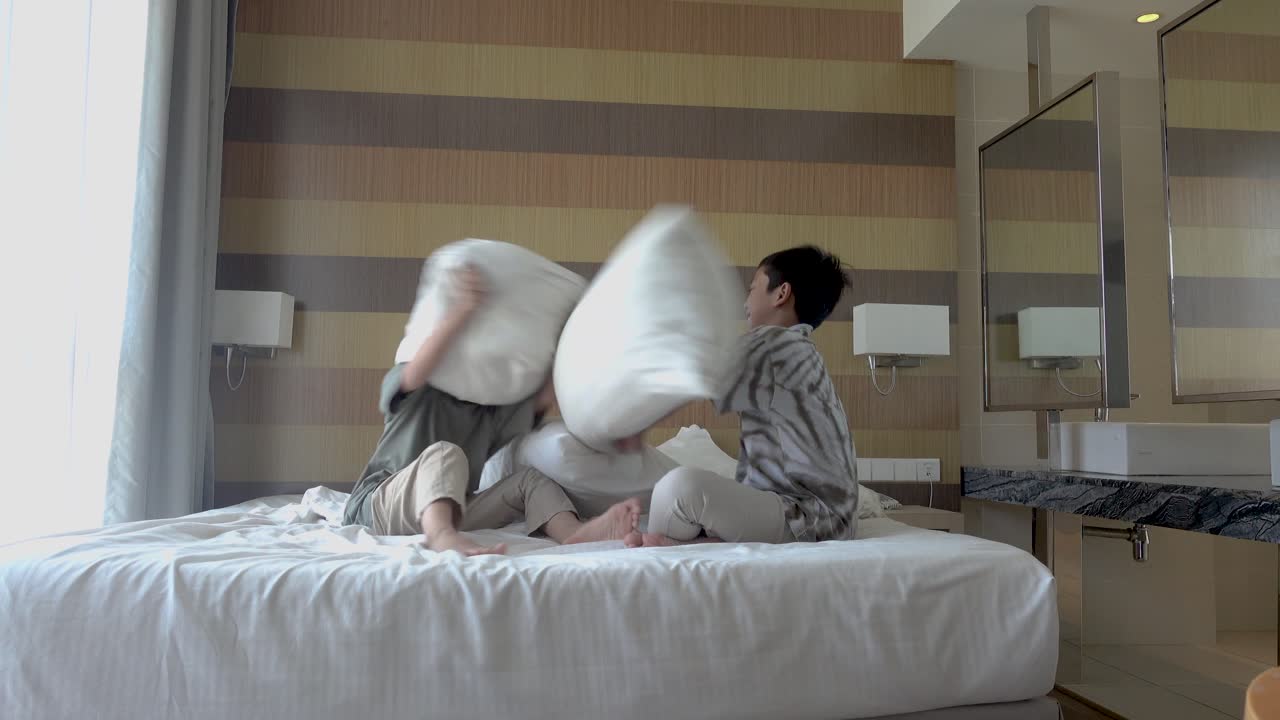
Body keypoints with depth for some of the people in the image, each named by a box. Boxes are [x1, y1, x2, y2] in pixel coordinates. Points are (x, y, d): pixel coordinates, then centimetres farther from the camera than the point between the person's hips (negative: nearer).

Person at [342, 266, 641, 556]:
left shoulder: (490, 414, 18)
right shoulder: (416, 394, 2)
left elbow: (547, 396, 4)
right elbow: (417, 372, -24)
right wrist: (462, 309, -36)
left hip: (452, 511, 6)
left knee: (530, 478, -8)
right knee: (446, 453, -32)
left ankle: (576, 534, -40)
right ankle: (441, 536, -64)